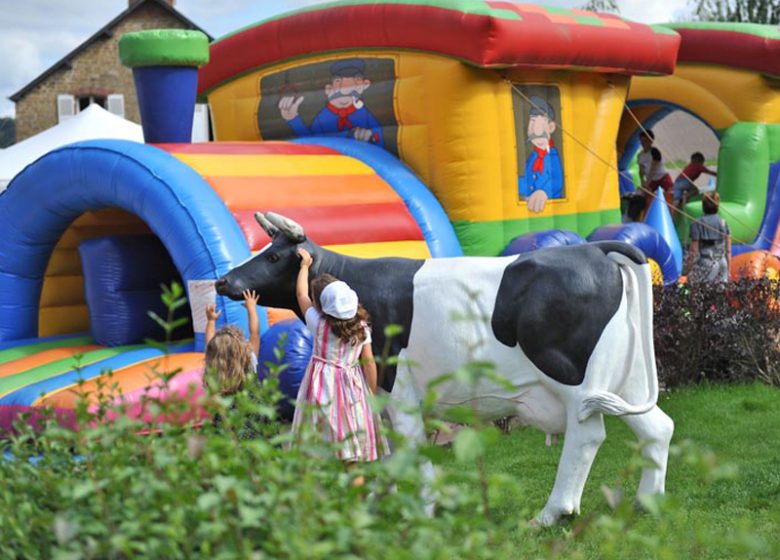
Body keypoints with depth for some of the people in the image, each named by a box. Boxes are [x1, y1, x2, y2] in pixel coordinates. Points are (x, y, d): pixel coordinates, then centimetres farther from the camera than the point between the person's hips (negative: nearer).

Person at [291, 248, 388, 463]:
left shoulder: (318, 324, -8)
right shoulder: (361, 326, -4)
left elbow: (301, 294, 7)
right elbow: (369, 363, -1)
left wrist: (305, 265, 21)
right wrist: (373, 394, 9)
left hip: (323, 387, -2)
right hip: (351, 387, 2)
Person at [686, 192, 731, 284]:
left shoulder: (697, 224, -5)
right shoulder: (723, 223, 6)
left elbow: (694, 250, -6)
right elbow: (728, 251, 8)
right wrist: (728, 270, 16)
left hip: (704, 266, -4)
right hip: (721, 265, 4)